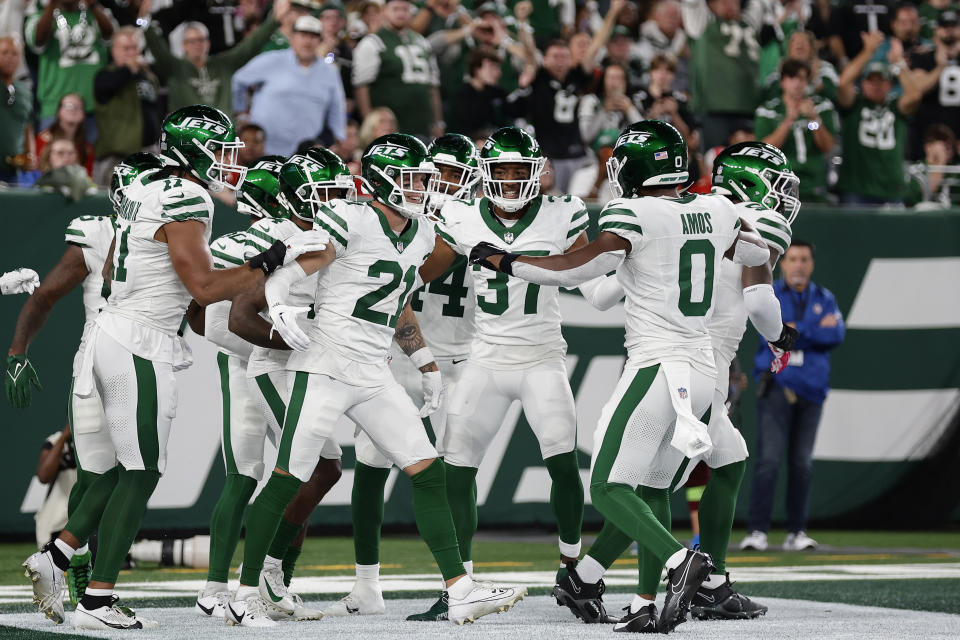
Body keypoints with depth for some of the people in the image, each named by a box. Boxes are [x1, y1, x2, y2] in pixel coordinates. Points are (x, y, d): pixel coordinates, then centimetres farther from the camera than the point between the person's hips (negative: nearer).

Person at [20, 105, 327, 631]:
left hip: (114, 329, 9)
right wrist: (275, 259, -17)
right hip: (141, 346, -9)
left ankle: (54, 559, 14)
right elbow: (205, 288, -20)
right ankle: (96, 601, -1)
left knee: (129, 466, 17)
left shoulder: (144, 191, 12)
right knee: (141, 473, -2)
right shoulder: (185, 202, -16)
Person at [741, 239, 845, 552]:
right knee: (769, 459, -12)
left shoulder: (824, 299, 12)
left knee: (802, 463, 4)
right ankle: (757, 531, -14)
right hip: (777, 384, -3)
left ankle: (797, 532, 10)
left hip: (812, 388, 3)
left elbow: (836, 335, -3)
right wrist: (817, 330, -8)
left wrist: (796, 330, -10)